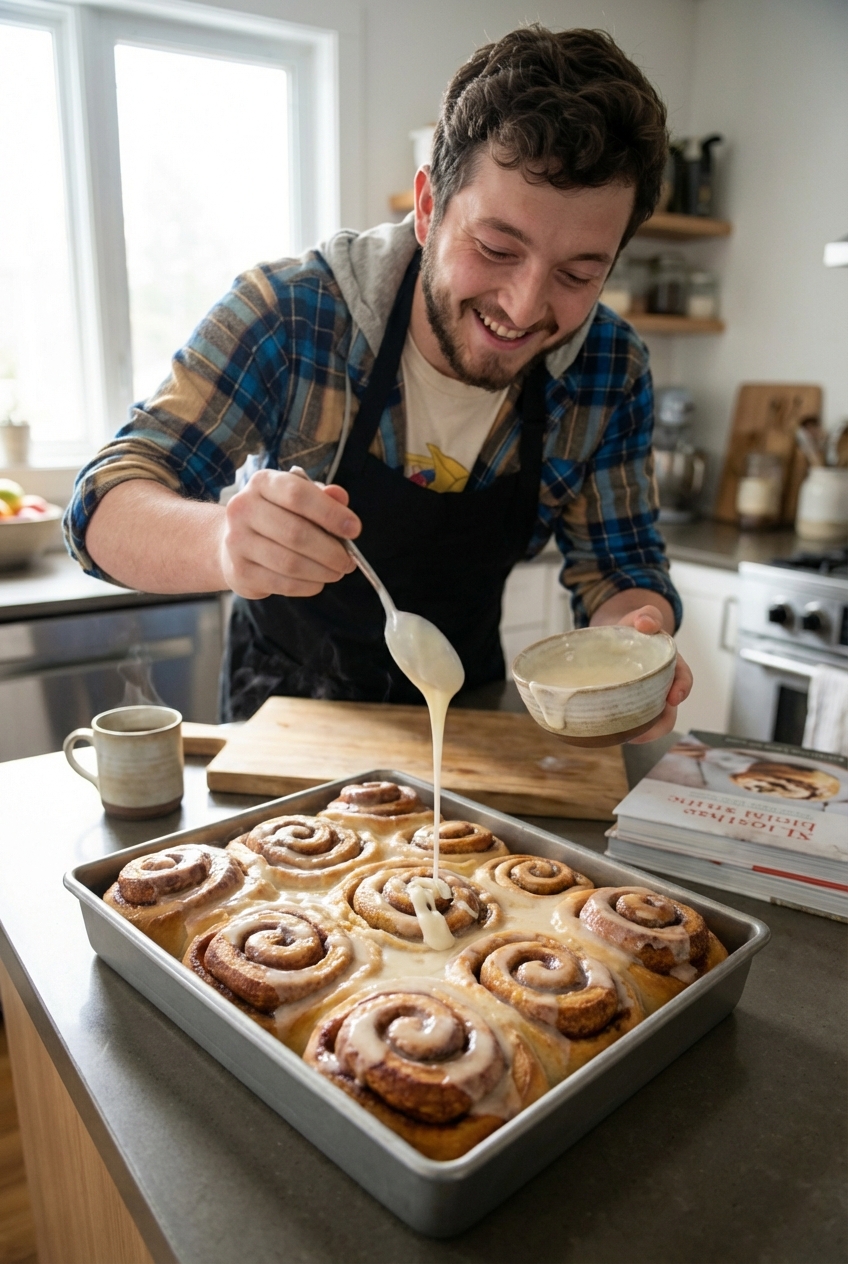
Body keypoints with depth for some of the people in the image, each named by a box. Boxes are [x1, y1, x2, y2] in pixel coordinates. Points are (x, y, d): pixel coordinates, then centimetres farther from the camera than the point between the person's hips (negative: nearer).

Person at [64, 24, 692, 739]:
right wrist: (226, 542, -47)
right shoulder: (287, 314, -23)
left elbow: (620, 570, -7)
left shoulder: (612, 374, -14)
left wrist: (637, 640, -31)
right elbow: (103, 510, -23)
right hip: (287, 706, -2)